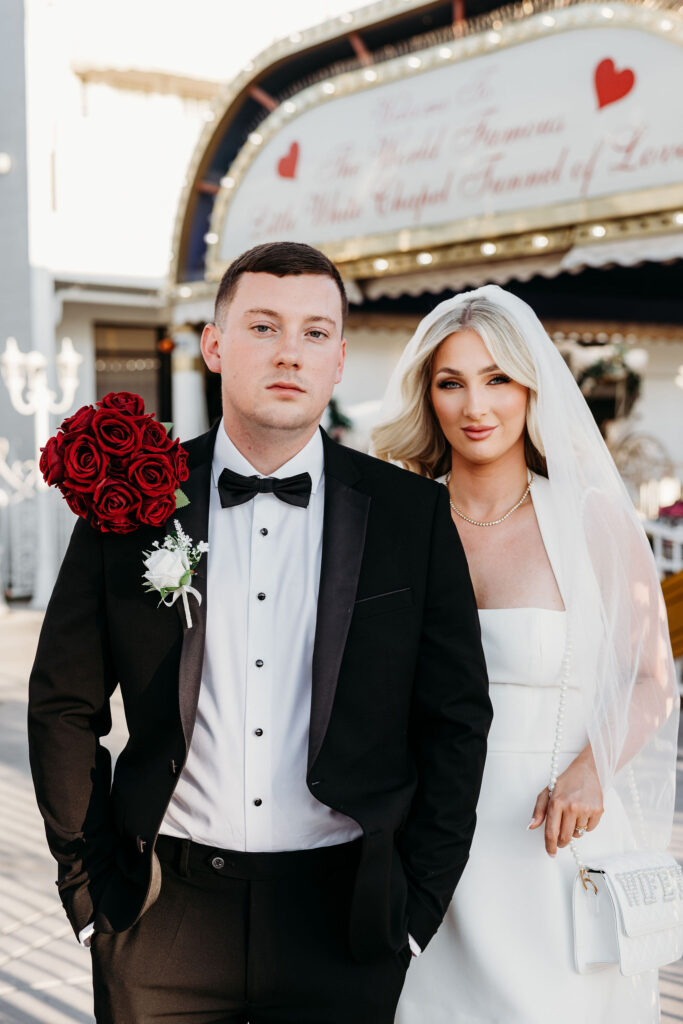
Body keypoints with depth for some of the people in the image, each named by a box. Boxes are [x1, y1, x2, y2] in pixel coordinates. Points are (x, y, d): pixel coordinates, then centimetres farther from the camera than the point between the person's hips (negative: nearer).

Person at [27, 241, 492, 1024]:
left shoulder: (412, 513, -2)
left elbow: (456, 719, 1)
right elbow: (64, 704, 4)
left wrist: (419, 901, -1)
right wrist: (88, 880, 2)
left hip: (343, 922, 0)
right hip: (162, 917, 0)